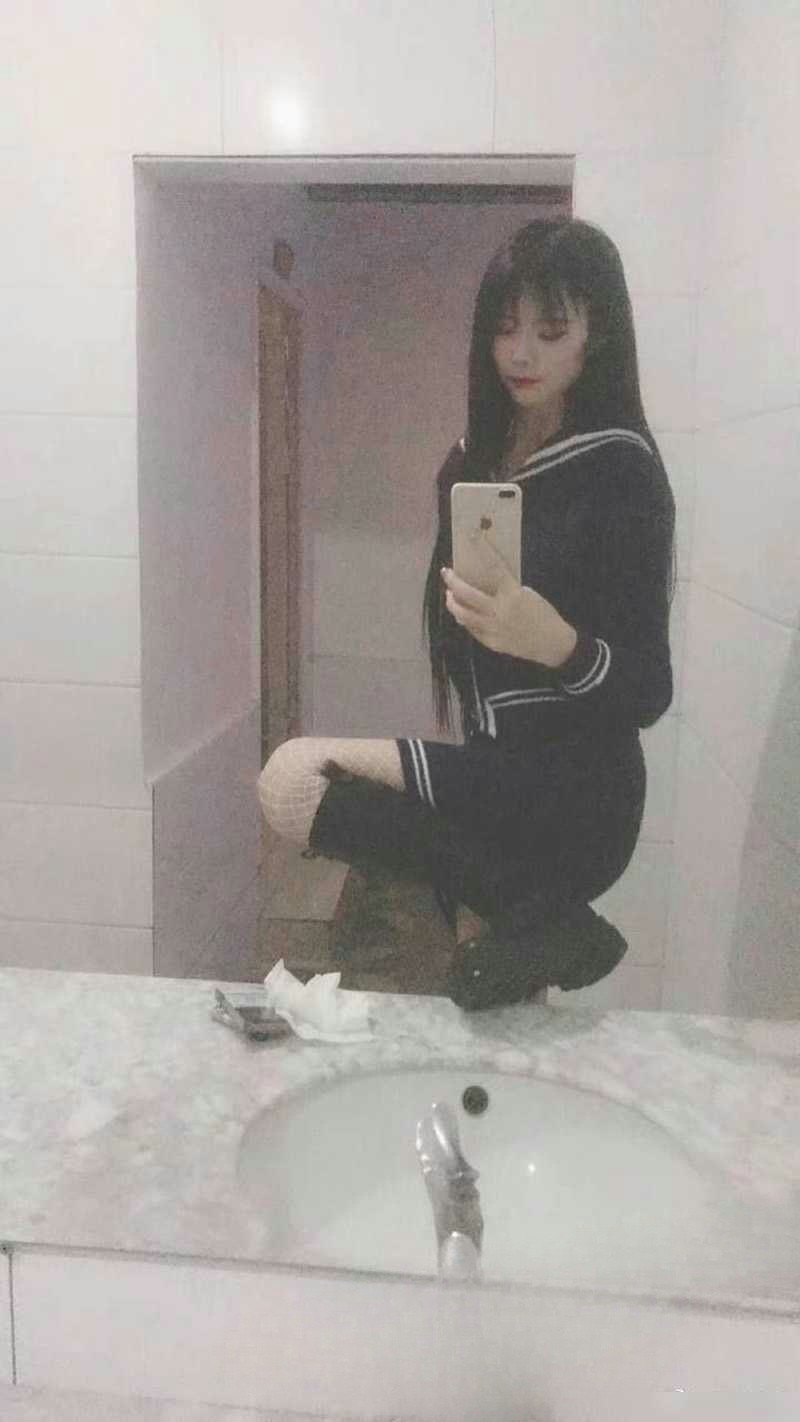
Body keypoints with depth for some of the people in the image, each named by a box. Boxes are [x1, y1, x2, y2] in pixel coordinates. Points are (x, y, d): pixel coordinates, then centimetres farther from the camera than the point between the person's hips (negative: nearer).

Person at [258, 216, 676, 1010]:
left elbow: (647, 692, -14)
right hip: (491, 772, 8)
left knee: (294, 781, -19)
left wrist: (555, 642, -36)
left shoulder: (620, 470, -11)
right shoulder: (478, 458, 10)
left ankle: (536, 920, -14)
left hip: (573, 793, -7)